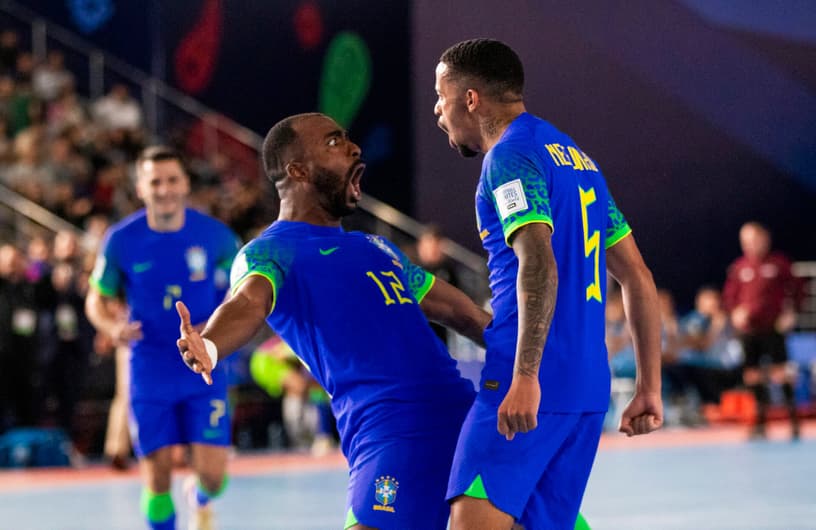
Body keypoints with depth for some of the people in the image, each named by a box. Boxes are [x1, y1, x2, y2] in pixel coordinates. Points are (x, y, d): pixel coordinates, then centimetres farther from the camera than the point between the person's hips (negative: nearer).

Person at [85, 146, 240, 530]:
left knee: (212, 475, -5)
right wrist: (114, 327, -16)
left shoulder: (216, 235, -7)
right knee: (157, 480, -1)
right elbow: (97, 300, 6)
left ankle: (201, 498, 33)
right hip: (150, 372, 0)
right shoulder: (121, 240, -6)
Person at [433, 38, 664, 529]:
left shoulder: (510, 156, -5)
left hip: (532, 388, -9)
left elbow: (539, 263, -21)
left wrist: (526, 376, -27)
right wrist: (649, 389, 20)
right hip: (589, 387, 9)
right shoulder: (577, 157, 22)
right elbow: (638, 278, 21)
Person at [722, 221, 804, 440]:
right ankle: (760, 423, 13)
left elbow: (795, 288, 5)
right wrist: (735, 311, -5)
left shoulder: (779, 262, -1)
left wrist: (791, 312, -5)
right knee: (753, 376, 4)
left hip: (773, 327, -3)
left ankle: (793, 420, -1)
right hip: (748, 329, 3)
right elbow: (729, 295, 12)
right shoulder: (739, 267, 6)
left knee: (780, 373, -9)